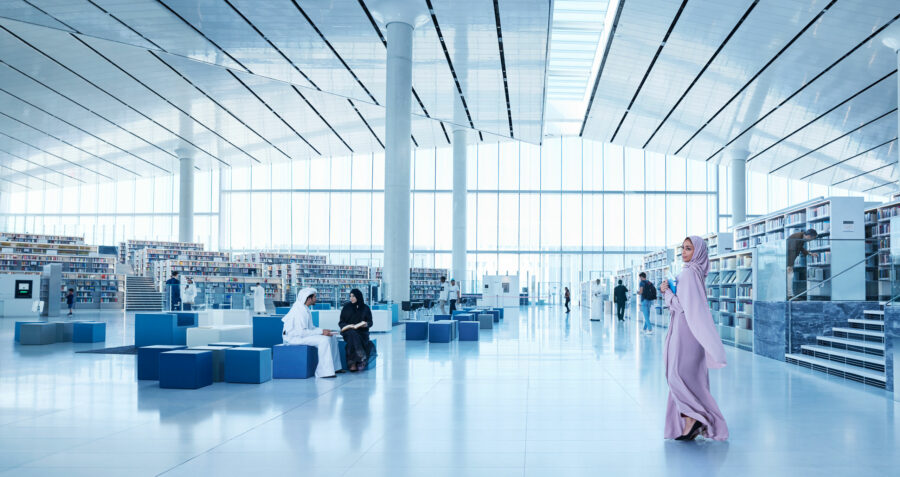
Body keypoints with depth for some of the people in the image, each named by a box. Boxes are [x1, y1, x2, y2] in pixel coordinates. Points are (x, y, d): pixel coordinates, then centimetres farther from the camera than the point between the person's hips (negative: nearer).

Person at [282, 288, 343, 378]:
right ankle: (324, 371, -27)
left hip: (301, 334, 10)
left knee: (332, 337, 7)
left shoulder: (305, 309, 10)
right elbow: (302, 332, -27)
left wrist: (322, 330, 0)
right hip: (294, 337, -10)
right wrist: (321, 331, -23)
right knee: (324, 340, -28)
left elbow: (309, 327, 16)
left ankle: (335, 367, 10)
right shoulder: (299, 311, -22)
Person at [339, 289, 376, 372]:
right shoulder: (346, 307, 10)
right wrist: (348, 326, -11)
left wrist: (366, 324, -14)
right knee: (352, 335, -36)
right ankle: (361, 358, -40)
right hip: (348, 331, 0)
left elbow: (370, 322, 9)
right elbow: (341, 322, 10)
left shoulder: (365, 308, 9)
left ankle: (353, 363, -33)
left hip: (362, 332, 0)